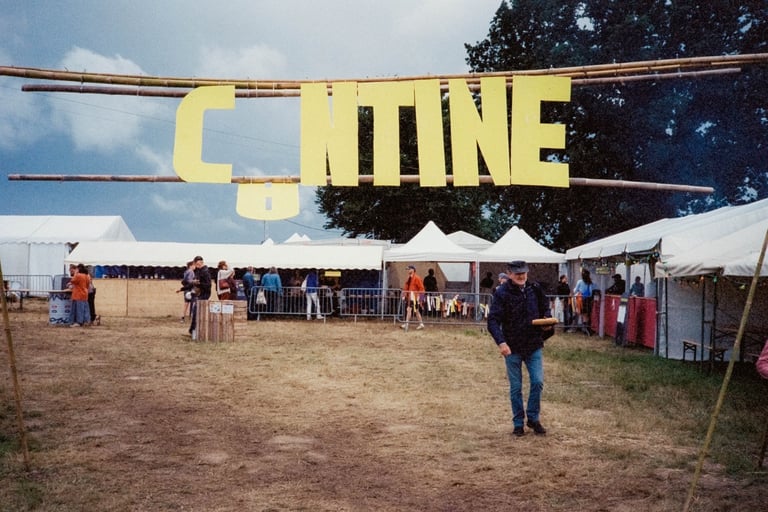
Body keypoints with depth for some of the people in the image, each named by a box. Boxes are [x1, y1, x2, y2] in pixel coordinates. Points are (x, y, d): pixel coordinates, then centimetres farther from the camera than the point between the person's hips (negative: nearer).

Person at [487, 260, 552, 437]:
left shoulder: (535, 289, 1)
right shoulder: (502, 293, -11)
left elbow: (545, 308, 16)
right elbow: (493, 321, -16)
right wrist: (501, 342, -29)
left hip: (534, 345, 3)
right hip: (512, 347, -3)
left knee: (537, 382, -2)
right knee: (515, 387, 7)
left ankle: (533, 418, 17)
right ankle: (518, 423, 21)